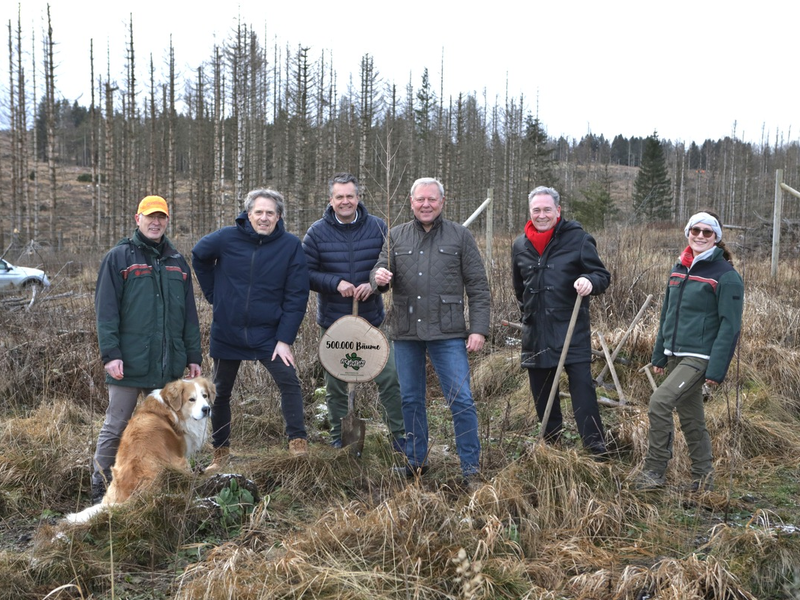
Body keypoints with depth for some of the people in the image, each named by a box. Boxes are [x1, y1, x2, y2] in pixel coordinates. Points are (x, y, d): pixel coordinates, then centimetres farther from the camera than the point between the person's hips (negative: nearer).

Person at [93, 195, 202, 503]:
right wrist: (110, 353, -15)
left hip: (168, 364, 5)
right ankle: (100, 487, 13)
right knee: (116, 426, 2)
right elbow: (106, 309, -6)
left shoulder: (177, 261, 15)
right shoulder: (118, 257, 0)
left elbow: (189, 313, 15)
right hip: (129, 362, -4)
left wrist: (193, 355, 11)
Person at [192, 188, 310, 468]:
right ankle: (220, 453, 29)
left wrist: (285, 338, -14)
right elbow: (198, 256, 15)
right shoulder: (227, 238, -7)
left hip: (268, 335, -2)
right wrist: (213, 294, 9)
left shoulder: (291, 245, -10)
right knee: (220, 392, 12)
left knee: (289, 382, -18)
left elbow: (296, 296, -9)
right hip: (227, 333, 2)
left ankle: (298, 445, -8)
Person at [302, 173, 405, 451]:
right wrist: (336, 283, -18)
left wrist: (374, 284, -16)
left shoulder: (377, 227, -1)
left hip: (372, 319, 0)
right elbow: (306, 273, -3)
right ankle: (339, 439, 26)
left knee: (390, 377, -2)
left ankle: (399, 436, 15)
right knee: (335, 384, 9)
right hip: (333, 322, 0)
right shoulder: (317, 232, -3)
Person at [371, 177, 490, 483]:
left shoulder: (460, 236, 3)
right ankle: (416, 461, 26)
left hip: (447, 333, -3)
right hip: (406, 332, 3)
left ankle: (471, 468, 5)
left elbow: (478, 287, 1)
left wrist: (479, 329, -7)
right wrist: (379, 277, -18)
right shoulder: (396, 236, 10)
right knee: (411, 399, 12)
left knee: (461, 400, -5)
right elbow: (381, 271, 7)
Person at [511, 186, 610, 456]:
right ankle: (551, 443, 27)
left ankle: (596, 448, -1)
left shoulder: (578, 239, -4)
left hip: (572, 330, -5)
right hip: (535, 333, 5)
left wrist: (590, 281, -25)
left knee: (582, 386, -8)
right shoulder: (520, 245, 10)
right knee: (541, 393, 12)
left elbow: (603, 276, -4)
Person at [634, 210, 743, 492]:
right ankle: (703, 477, 24)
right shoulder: (679, 269, 13)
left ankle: (654, 471, -9)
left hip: (700, 357, -7)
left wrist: (717, 368, -18)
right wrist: (659, 355, 16)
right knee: (690, 417, 12)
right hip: (675, 356, 7)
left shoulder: (726, 276, -9)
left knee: (660, 401, -19)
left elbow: (730, 326, -13)